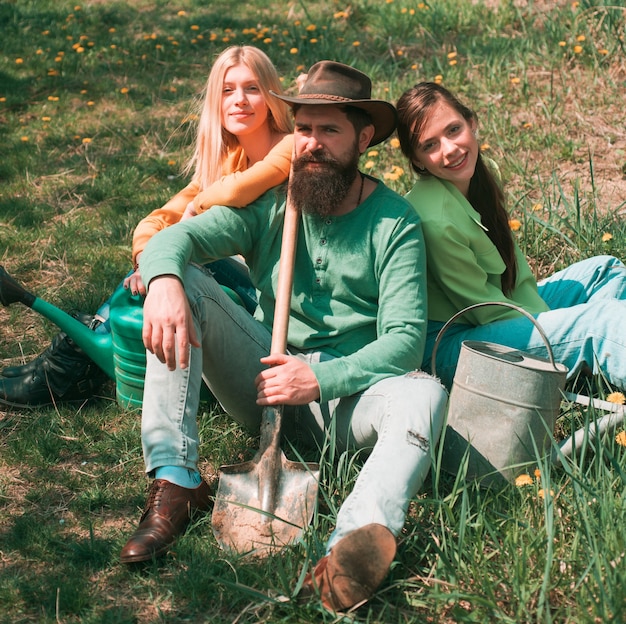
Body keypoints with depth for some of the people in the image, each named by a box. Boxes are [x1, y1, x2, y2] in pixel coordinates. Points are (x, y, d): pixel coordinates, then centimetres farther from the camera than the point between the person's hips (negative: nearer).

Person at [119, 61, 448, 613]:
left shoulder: (394, 221, -4)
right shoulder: (270, 201, 4)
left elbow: (405, 339, -14)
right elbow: (176, 237, -9)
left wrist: (321, 379, -28)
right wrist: (163, 280, -34)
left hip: (345, 393, -2)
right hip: (265, 379, 3)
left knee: (425, 395, -33)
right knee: (183, 284, -16)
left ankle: (360, 539, -61)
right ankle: (176, 481, -25)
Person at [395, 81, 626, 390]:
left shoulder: (483, 173, -3)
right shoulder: (435, 220, -29)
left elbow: (515, 268, 5)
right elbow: (484, 306, -19)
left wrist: (548, 321, -3)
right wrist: (545, 328, -12)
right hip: (451, 344, -9)